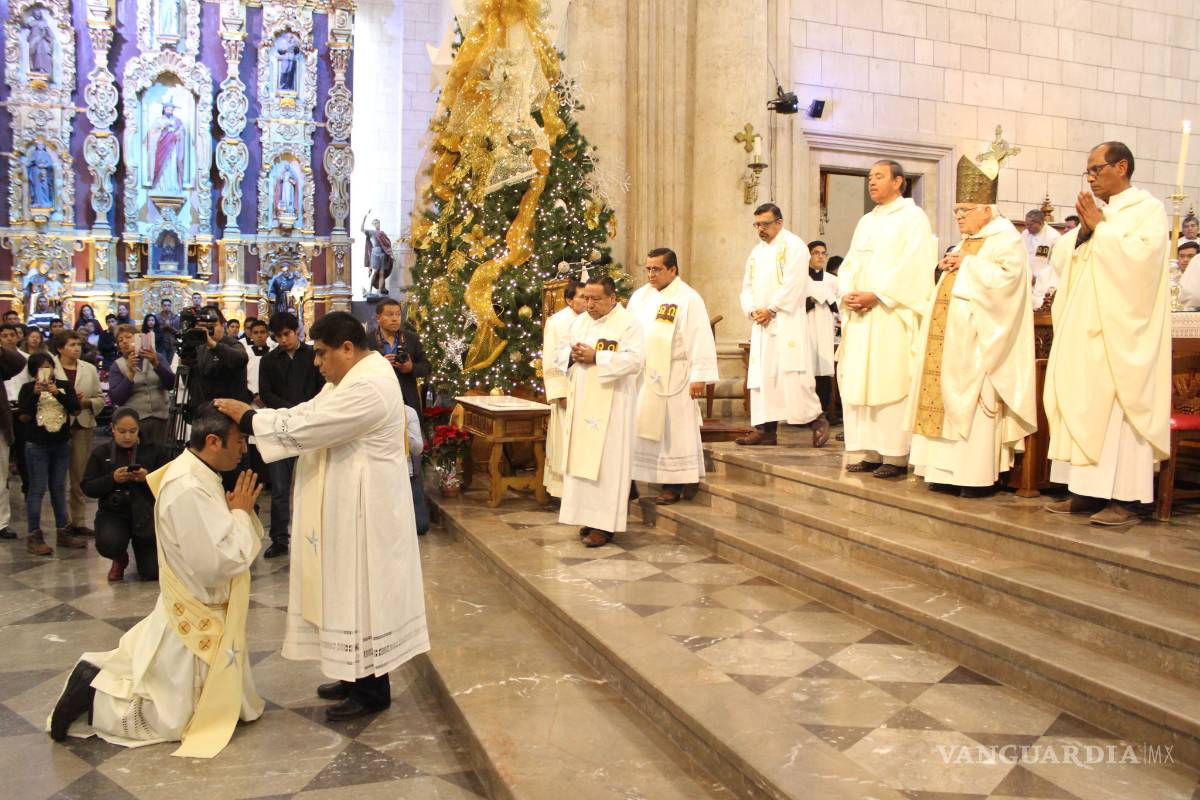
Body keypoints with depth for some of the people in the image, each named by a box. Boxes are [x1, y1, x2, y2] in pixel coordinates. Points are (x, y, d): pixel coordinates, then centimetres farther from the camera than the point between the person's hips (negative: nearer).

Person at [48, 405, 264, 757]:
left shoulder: (196, 475, 3)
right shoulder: (189, 490, -28)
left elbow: (220, 539, 10)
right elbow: (219, 561, -31)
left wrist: (238, 512, -9)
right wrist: (240, 512, -19)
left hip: (203, 614, 10)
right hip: (195, 621, -10)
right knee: (175, 720, 4)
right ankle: (93, 695, 12)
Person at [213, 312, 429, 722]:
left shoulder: (368, 387, -24)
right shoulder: (353, 377, 11)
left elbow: (306, 428, -24)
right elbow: (306, 412, 11)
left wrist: (249, 417, -13)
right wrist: (251, 415, 0)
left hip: (363, 507, -10)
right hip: (349, 504, 10)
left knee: (363, 590, 1)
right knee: (352, 589, 18)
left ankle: (372, 691, 15)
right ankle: (357, 675, 32)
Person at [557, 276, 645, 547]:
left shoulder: (628, 323, -8)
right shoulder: (580, 321, 12)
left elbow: (635, 360, -19)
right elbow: (561, 350, 17)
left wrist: (595, 357, -21)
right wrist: (573, 354, -7)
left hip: (611, 405, -6)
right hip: (581, 402, 7)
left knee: (606, 461, -4)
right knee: (581, 458, 9)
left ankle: (605, 523, 2)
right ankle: (588, 515, 19)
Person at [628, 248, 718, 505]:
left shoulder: (688, 299, -7)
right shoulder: (640, 296, 11)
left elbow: (701, 339, -11)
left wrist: (699, 377, -15)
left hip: (672, 380, -5)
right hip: (640, 377, 5)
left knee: (673, 432, 2)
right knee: (640, 431, 7)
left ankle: (674, 486, 11)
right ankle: (630, 482, 14)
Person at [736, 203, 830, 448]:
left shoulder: (793, 245, -3)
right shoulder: (756, 251, 19)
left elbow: (793, 283, -13)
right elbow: (747, 286, 16)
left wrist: (771, 310, -14)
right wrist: (752, 310, -3)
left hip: (787, 321, -7)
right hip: (762, 324, 7)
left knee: (792, 372, -12)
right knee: (762, 374, 3)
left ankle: (818, 419, 2)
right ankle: (767, 429, 5)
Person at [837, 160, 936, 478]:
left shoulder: (912, 217, -1)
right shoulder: (866, 221, 22)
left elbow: (912, 267, -13)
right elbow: (850, 264, 17)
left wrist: (876, 295, -17)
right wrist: (847, 294, -2)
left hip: (891, 317, -7)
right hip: (860, 315, 7)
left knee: (890, 382, -8)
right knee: (859, 381, 4)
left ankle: (896, 456, -3)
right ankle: (871, 453, 9)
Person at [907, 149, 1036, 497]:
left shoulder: (1006, 239, -5)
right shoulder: (968, 240, 21)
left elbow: (1006, 278, -19)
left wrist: (967, 263, -12)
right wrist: (949, 267, 7)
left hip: (978, 337, -9)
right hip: (951, 334, 9)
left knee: (974, 402, -9)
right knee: (948, 399, 5)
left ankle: (979, 475, -5)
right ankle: (950, 470, 9)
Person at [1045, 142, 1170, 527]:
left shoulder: (1147, 208, -2)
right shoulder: (1097, 212, 18)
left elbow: (1140, 256, -18)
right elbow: (1061, 259, 12)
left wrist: (1100, 226, -10)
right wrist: (1083, 229, -3)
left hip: (1120, 331, -7)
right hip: (1086, 330, 7)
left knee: (1117, 407, -8)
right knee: (1083, 406, 4)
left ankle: (1124, 499, -4)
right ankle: (1087, 491, 9)